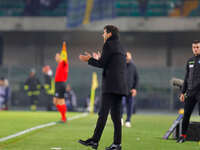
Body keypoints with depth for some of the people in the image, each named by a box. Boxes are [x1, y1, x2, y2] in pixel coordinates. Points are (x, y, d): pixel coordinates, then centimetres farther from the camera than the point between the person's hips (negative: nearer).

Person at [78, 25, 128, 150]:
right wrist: (99, 59, 33)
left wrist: (89, 59, 5)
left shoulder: (109, 45, -5)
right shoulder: (120, 47, 21)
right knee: (116, 114, 7)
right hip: (120, 86, 9)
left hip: (111, 85, -9)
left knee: (103, 113, -11)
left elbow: (102, 64, -9)